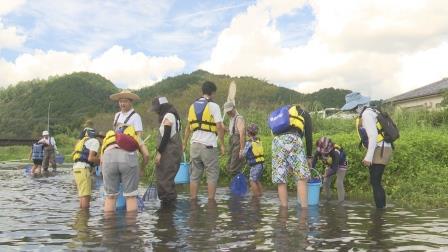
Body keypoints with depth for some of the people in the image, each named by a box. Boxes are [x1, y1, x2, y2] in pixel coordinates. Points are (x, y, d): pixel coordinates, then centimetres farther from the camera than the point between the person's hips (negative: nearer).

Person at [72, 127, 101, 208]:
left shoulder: (82, 141, 25)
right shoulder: (94, 141, -1)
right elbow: (90, 158, -12)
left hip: (76, 167, 9)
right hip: (83, 169, -9)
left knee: (82, 195, 13)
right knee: (86, 195, -9)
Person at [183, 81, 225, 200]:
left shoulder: (193, 106, 12)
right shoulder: (213, 106, -6)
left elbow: (188, 127, 16)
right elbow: (219, 127, -10)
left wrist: (184, 143, 22)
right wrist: (222, 144, -3)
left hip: (194, 144, 6)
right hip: (209, 145, -6)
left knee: (194, 175, 11)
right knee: (213, 174, 4)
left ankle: (193, 200, 13)